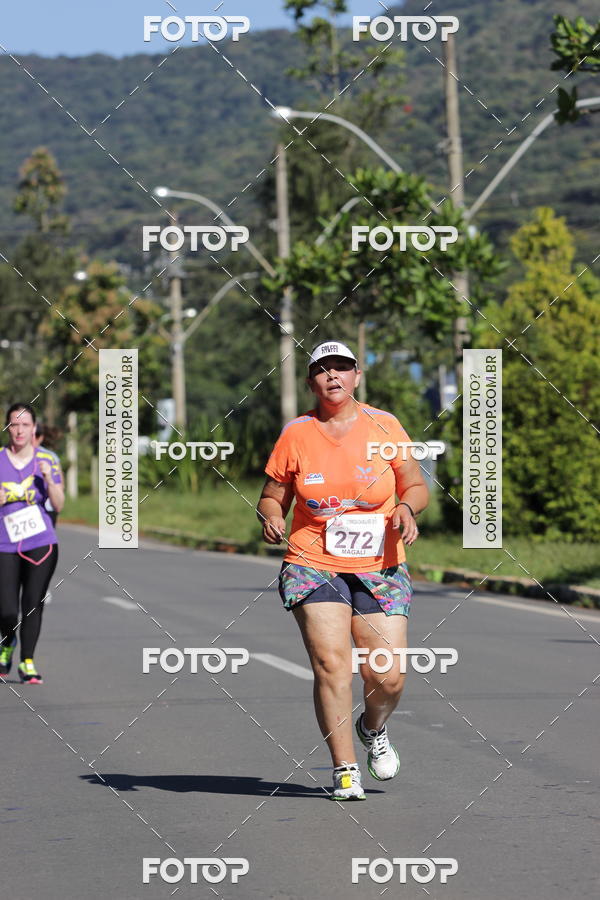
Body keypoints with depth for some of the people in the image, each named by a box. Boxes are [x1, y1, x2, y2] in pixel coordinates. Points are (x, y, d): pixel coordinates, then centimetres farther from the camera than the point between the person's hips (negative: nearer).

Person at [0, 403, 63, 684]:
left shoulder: (46, 461, 4)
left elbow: (59, 505, 0)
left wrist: (49, 479, -15)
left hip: (41, 543, 1)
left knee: (33, 605, -4)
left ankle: (27, 662, 8)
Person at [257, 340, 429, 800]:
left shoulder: (384, 426, 2)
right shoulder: (295, 435, 2)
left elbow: (417, 486, 9)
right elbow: (272, 498, 10)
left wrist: (406, 508, -13)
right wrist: (271, 518, -12)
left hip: (380, 569, 1)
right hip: (314, 567, -1)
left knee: (388, 677, -7)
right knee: (332, 663, -18)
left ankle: (373, 729, 28)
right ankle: (345, 771, -7)